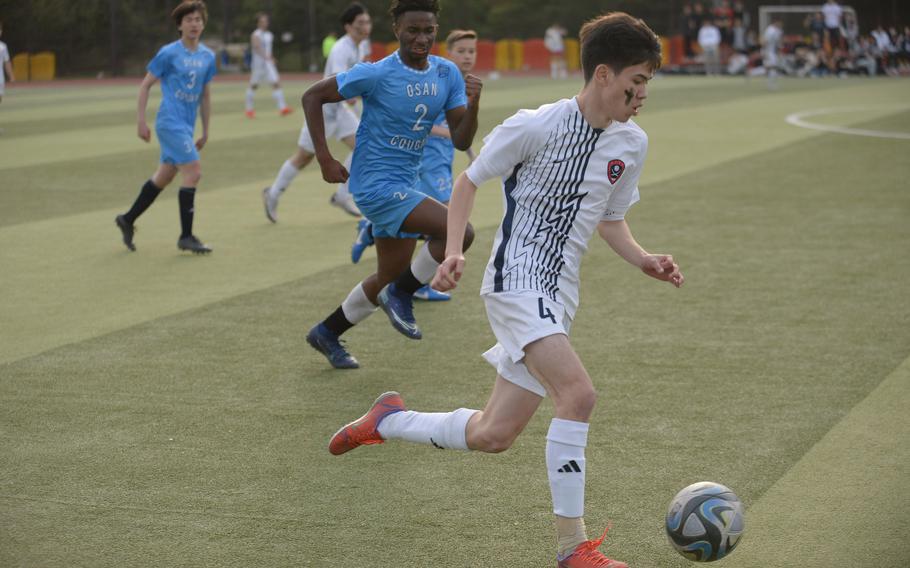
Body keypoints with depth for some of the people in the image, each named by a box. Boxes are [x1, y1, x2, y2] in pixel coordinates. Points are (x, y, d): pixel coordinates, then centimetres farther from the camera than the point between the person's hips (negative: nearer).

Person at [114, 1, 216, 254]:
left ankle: (128, 220, 30)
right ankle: (186, 237, -6)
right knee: (193, 172, -13)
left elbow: (205, 95, 16)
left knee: (164, 176, 14)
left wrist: (205, 131, 17)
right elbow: (145, 85, -2)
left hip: (186, 126, 7)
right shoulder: (169, 53, -8)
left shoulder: (207, 57, 9)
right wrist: (141, 121, -6)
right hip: (170, 122, -7)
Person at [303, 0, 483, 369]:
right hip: (376, 184, -8)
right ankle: (401, 295, -4)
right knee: (460, 232, -23)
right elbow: (312, 96, -8)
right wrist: (324, 159, -12)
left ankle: (327, 333, 36)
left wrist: (473, 104, -19)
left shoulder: (447, 74, 2)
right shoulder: (377, 74, -16)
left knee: (391, 276, 18)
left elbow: (461, 141, 1)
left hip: (405, 185, 8)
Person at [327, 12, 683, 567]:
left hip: (559, 293, 7)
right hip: (517, 278, -7)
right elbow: (469, 181, 0)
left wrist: (644, 260, 1)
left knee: (492, 435, 9)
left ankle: (388, 421, 34)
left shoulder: (632, 144, 6)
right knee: (579, 393, -26)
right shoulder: (535, 126, -12)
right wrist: (454, 251, -12)